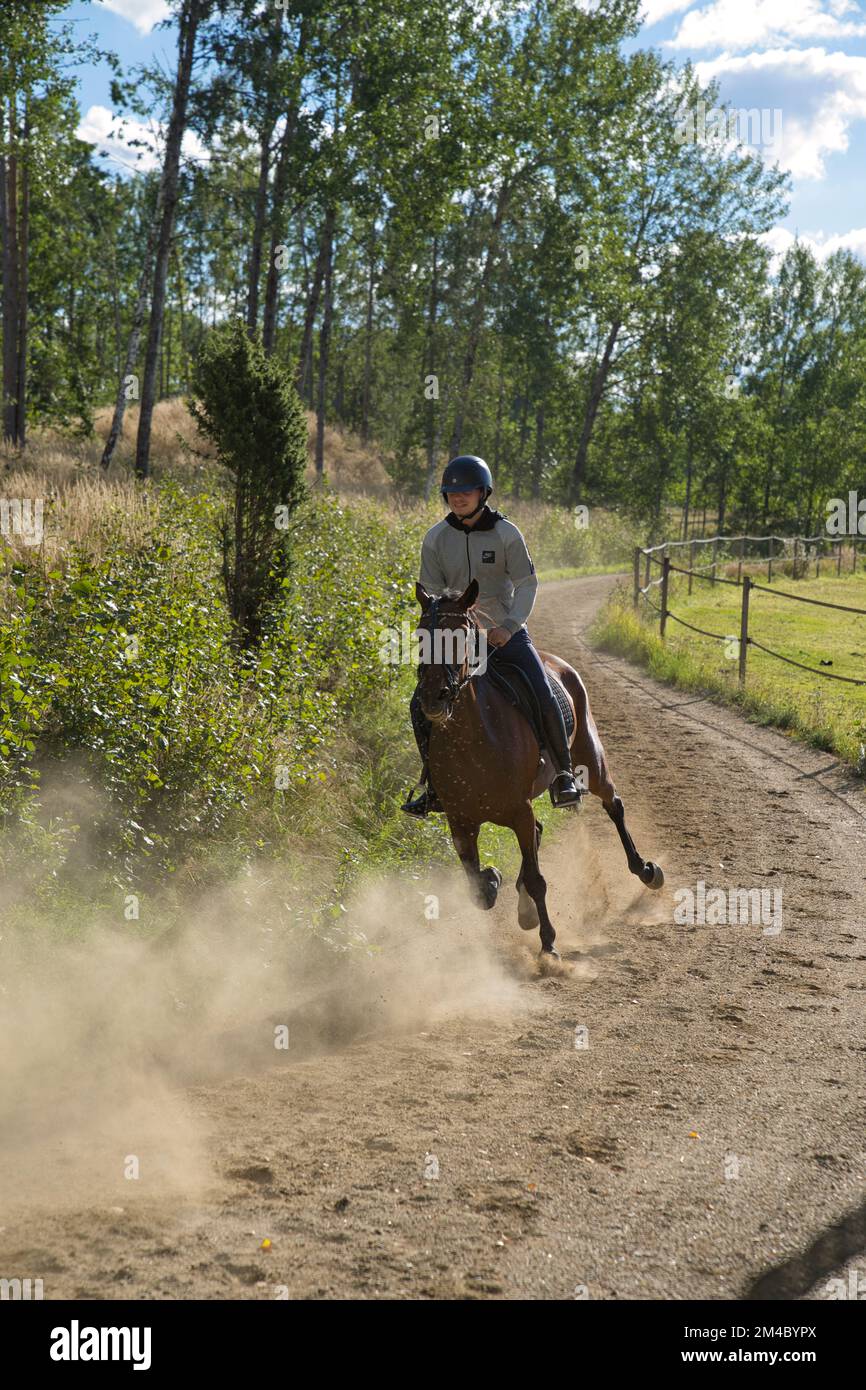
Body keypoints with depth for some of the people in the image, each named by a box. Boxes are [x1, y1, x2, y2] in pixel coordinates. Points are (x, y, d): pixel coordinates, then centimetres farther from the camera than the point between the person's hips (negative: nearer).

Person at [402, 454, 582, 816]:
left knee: (544, 697, -18)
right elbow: (432, 593, 2)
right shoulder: (436, 538, -2)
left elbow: (526, 584, -6)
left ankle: (564, 774, 0)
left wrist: (510, 626, -19)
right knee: (421, 704, -9)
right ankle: (435, 786, 5)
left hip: (506, 633, -2)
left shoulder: (506, 533, -8)